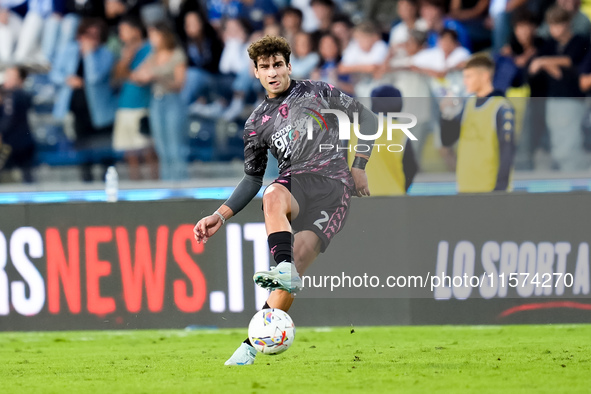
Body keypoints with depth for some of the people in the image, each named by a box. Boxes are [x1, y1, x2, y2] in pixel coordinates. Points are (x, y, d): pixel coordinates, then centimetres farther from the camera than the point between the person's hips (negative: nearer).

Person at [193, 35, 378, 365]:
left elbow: (366, 118, 15)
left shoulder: (317, 93, 11)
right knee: (273, 196, -36)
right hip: (295, 181, 3)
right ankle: (284, 268, -52)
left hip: (335, 183, -3)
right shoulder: (257, 123, 18)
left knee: (301, 253, -22)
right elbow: (253, 177, 22)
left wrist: (359, 167, 5)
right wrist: (221, 215, 11)